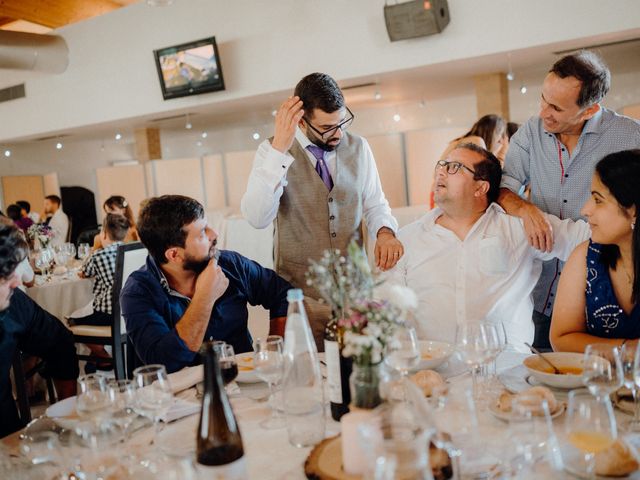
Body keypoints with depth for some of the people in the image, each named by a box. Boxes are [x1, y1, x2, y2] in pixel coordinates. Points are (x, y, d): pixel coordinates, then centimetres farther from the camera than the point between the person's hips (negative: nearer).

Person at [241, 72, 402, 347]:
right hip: (300, 291, -3)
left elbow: (374, 203, 12)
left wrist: (385, 232, -10)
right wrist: (279, 149, -27)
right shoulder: (272, 150, -7)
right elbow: (257, 218, -21)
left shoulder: (358, 147, 5)